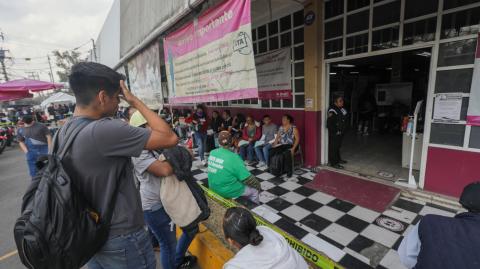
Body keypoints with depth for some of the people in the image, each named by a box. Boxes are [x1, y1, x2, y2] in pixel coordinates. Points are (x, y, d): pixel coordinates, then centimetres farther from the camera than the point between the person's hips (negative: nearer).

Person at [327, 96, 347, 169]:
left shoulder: (342, 109, 8)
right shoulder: (333, 111, -20)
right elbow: (329, 124, -23)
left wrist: (342, 130, 15)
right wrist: (336, 131, -17)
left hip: (340, 132, 9)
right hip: (334, 133, -9)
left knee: (338, 146, 21)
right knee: (333, 147, -2)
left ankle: (338, 159, 36)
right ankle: (333, 163, 4)